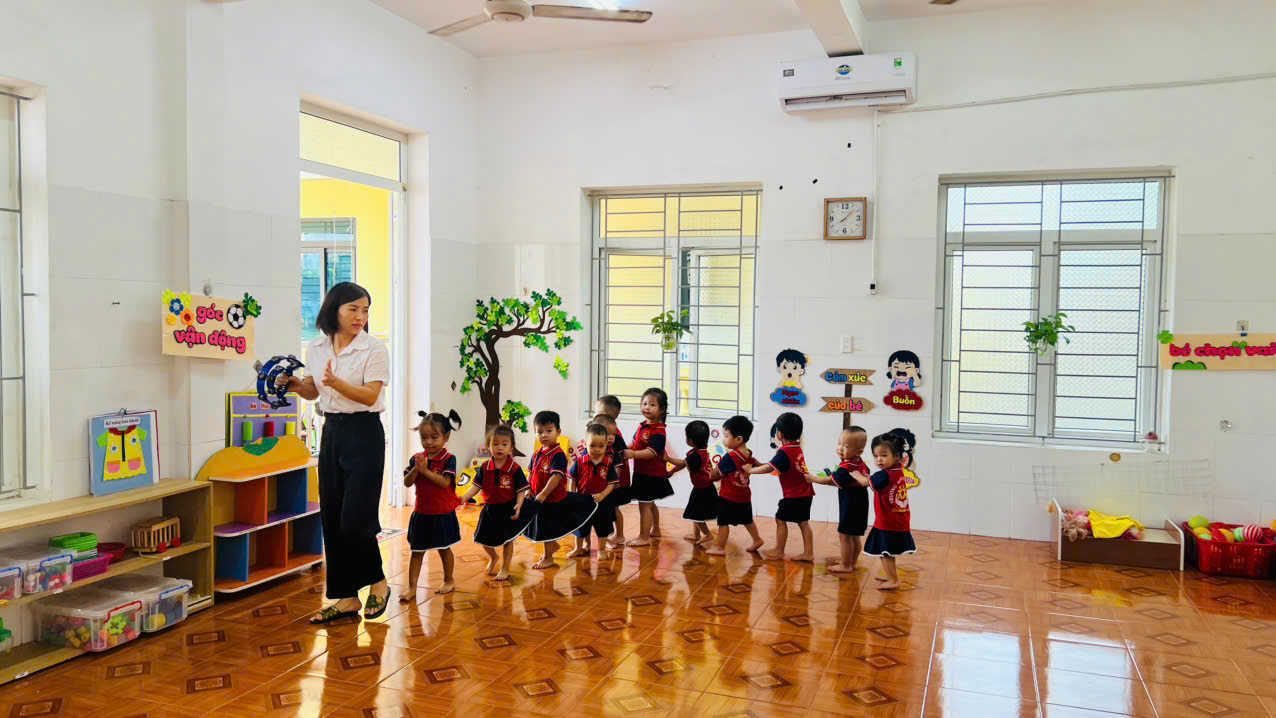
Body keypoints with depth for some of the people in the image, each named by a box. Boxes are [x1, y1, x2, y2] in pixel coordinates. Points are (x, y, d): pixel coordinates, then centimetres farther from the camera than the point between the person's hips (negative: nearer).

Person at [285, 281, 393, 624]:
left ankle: (377, 582, 18)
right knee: (331, 517, 6)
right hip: (331, 432, 6)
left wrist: (336, 382, -29)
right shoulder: (316, 348, 7)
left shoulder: (374, 349, -9)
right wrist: (297, 386, -4)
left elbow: (370, 396, -15)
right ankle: (346, 597, 17)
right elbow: (313, 392, 17)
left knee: (355, 518, -8)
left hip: (364, 433, -6)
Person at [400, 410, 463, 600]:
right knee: (417, 551, 5)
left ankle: (448, 581, 30)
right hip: (421, 513, 3)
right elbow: (407, 482, -5)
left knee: (444, 549, 12)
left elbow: (444, 482, -22)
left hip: (443, 514, -3)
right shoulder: (417, 459, 1)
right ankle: (411, 587, 9)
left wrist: (425, 470, -24)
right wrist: (416, 468, -22)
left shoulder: (448, 459, -12)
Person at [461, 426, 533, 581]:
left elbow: (521, 490, -12)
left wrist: (518, 505, -26)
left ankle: (505, 568, 24)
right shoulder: (485, 467, -4)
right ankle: (493, 558, 42)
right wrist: (465, 497, -16)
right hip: (490, 509, 4)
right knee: (484, 538, 11)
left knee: (507, 540, 6)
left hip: (508, 509, -4)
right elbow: (476, 486, -1)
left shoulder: (515, 468, -14)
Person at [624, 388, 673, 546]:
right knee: (650, 503, 24)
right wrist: (625, 450, 8)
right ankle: (655, 530, 41)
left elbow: (651, 452, -31)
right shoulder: (642, 426, 7)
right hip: (641, 472, 9)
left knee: (644, 504, -5)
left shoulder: (659, 431, -21)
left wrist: (633, 454, -41)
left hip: (652, 474, -9)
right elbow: (635, 443, 22)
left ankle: (644, 537, 3)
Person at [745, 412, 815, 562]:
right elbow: (774, 465, 16)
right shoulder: (797, 448, 10)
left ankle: (779, 551, 14)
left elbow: (769, 468, -17)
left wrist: (751, 470, -4)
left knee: (780, 520, 5)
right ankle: (808, 552, 14)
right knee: (803, 522, 13)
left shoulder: (784, 452, -17)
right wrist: (758, 464, 15)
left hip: (793, 495, -8)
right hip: (806, 493, 8)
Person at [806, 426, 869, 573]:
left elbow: (830, 480, -16)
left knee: (844, 535, 1)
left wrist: (812, 478, -3)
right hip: (860, 506, 9)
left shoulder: (845, 468, -24)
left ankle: (845, 566, 8)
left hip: (850, 507, -9)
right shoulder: (861, 464, 2)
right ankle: (853, 562, 30)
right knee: (855, 536, 18)